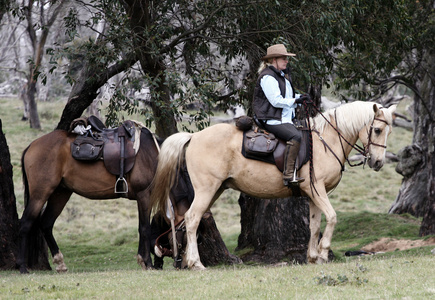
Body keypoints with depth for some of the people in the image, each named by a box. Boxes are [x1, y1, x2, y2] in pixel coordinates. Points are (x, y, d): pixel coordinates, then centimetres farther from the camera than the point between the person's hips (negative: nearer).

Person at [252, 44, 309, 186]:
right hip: (271, 120, -11)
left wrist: (300, 97, 10)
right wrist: (295, 101, -14)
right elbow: (276, 101, -19)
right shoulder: (268, 77, -12)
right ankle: (289, 175, -35)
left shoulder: (281, 76, 21)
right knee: (296, 136, -30)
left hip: (285, 119, 11)